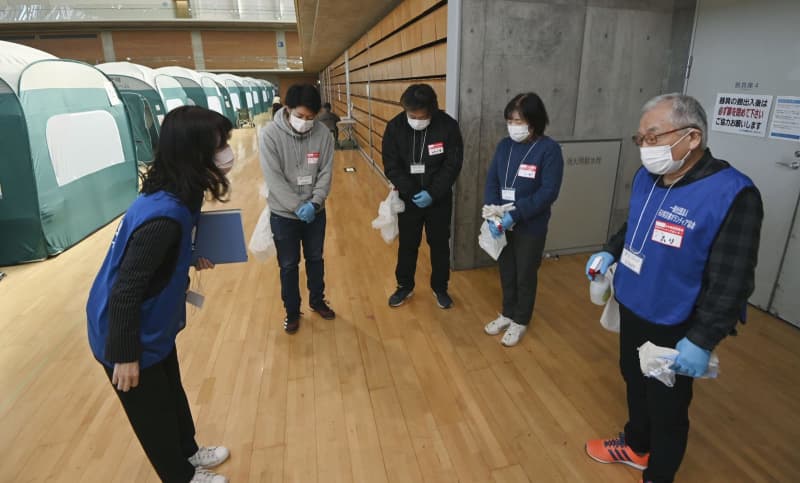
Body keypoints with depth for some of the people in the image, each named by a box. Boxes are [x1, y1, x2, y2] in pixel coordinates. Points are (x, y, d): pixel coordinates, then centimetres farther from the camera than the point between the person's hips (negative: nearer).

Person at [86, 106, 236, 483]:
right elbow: (124, 292, -29)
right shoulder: (164, 217, -35)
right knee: (154, 413, 17)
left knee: (173, 395, 27)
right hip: (130, 339, -8)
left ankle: (188, 452, 52)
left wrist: (189, 259, -1)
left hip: (153, 328, 8)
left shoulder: (174, 197, -6)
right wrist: (125, 355, -20)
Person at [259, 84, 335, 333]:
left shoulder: (322, 133, -8)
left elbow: (326, 172, -5)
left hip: (316, 212, 2)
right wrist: (298, 207, -21)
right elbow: (274, 178, -18)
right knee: (288, 265, 12)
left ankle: (317, 301, 41)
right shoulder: (270, 133, -16)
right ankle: (292, 311, 32)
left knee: (316, 259, 19)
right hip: (283, 215, -2)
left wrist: (314, 203, -18)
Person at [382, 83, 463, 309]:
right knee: (407, 244, 13)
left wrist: (432, 193, -21)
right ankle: (405, 286, 33)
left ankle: (440, 288, 32)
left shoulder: (448, 126, -15)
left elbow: (453, 165, -12)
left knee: (439, 245, 12)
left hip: (439, 199, -1)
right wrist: (412, 192, -19)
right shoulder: (395, 126, -12)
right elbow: (391, 166, -9)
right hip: (408, 198, 1)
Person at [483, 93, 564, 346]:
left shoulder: (549, 149, -14)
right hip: (502, 225, 5)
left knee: (525, 276, 13)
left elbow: (549, 192, -18)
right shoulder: (504, 145, 1)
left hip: (531, 228, -4)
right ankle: (507, 314, 40)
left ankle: (520, 321, 33)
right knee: (506, 273, 19)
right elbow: (491, 181, 0)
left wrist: (515, 214, -25)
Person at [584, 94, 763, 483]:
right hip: (631, 309, 7)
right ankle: (636, 446, 50)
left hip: (673, 328, -7)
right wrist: (610, 253, 0)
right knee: (635, 382, 25)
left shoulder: (732, 194, -24)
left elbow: (731, 283, -22)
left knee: (666, 407, 13)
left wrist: (702, 341, -22)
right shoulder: (646, 177, -2)